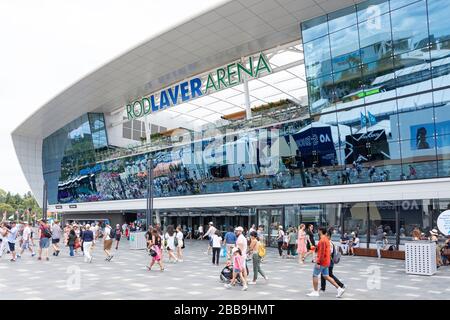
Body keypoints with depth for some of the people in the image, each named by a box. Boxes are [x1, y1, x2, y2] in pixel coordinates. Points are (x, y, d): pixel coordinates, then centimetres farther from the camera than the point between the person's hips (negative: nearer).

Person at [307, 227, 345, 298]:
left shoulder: (322, 240, -19)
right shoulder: (326, 239, 12)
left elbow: (322, 253, -23)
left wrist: (318, 263, -22)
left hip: (322, 262, -9)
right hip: (326, 262, 9)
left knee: (315, 275, 2)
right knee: (326, 276, 14)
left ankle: (315, 292, 10)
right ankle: (339, 289, 11)